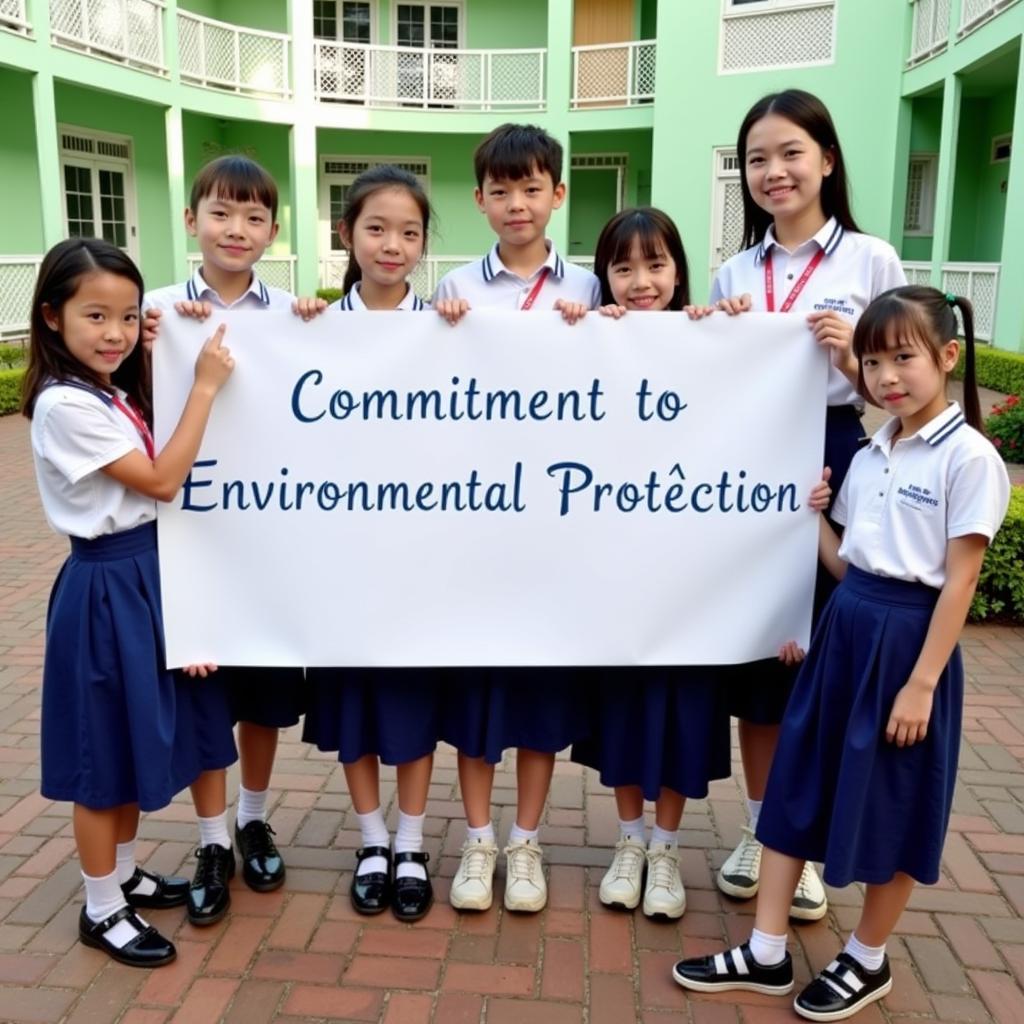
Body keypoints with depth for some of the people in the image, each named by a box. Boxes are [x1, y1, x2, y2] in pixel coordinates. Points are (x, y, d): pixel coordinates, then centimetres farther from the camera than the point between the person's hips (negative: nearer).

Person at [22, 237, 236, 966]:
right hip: (106, 588, -8)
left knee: (137, 743, 19)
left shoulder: (118, 392, 8)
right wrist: (205, 386, -19)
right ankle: (102, 908, 22)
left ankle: (125, 873, 36)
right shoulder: (64, 405, -19)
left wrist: (157, 356, 3)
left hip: (148, 574, 9)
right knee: (104, 756, 5)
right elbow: (162, 481, -19)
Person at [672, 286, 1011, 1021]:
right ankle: (766, 954, 23)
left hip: (908, 640, -7)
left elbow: (959, 579, -14)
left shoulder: (969, 458, -11)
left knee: (893, 810, 9)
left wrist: (922, 682, -16)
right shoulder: (869, 456, 9)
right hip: (843, 630, 7)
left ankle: (868, 961, 30)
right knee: (796, 788, 10)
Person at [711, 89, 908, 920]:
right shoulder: (734, 273, 9)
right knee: (756, 652, 10)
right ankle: (759, 832, 27)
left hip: (835, 466, -3)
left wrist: (852, 360, -18)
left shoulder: (872, 260, 0)